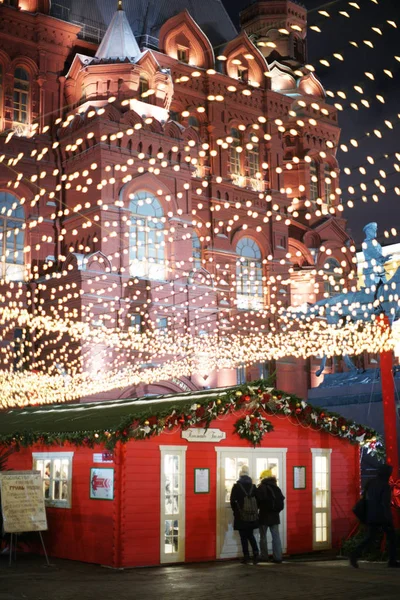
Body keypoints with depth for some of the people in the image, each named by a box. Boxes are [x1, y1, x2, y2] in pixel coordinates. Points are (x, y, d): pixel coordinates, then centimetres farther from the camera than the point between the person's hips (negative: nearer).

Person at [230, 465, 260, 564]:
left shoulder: (236, 486, -7)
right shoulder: (253, 486, 2)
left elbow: (233, 501, -7)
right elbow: (257, 500, 5)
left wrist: (236, 511, 8)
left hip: (241, 516, -3)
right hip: (252, 516, 4)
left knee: (243, 537, 4)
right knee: (251, 535, 16)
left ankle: (246, 557, 3)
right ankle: (255, 552, 0)